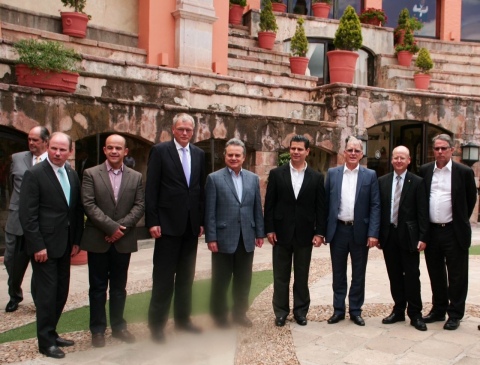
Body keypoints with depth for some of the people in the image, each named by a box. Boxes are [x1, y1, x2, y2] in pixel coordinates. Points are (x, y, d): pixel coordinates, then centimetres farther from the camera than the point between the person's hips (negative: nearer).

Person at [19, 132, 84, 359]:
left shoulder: (72, 175, 8)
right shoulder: (34, 174, -10)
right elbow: (27, 214, -14)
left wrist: (76, 241, 7)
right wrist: (38, 245, -17)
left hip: (64, 244, 6)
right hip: (44, 244, -6)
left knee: (61, 292, 13)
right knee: (47, 293, 1)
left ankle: (51, 333, 28)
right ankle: (46, 341, 14)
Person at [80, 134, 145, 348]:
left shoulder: (136, 177, 6)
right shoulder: (91, 174, -1)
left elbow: (140, 205, -1)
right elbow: (89, 204, -10)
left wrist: (122, 226, -14)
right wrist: (111, 226, -17)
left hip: (123, 241, 2)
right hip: (98, 240, -2)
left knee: (119, 287, 13)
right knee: (98, 287, 7)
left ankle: (118, 326, 25)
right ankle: (97, 330, 18)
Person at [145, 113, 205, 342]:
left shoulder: (199, 154, 11)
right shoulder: (160, 151, -4)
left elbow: (201, 189, 12)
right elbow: (151, 188, -8)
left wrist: (202, 220, 8)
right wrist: (152, 221, -13)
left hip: (191, 224, 5)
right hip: (168, 223, -5)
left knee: (186, 275, 13)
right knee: (164, 276, 2)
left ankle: (182, 318, 26)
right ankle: (156, 323, 14)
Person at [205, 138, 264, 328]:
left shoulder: (253, 178, 9)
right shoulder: (214, 178, -3)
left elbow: (257, 208, 10)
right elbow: (210, 211, -6)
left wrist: (260, 233, 7)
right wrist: (211, 238, -10)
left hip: (246, 238, 4)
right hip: (223, 238, -3)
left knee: (244, 280, 12)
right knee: (221, 280, 8)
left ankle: (240, 312, 29)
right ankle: (219, 315, 24)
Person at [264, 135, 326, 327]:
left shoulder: (316, 177, 3)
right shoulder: (276, 173, 1)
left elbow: (320, 207, 2)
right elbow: (269, 204, 0)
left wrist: (320, 232, -4)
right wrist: (269, 229, -6)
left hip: (305, 234, 0)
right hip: (281, 232, 0)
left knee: (302, 275, 10)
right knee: (281, 275, 8)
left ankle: (300, 311, 24)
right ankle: (281, 312, 20)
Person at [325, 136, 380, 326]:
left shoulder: (370, 175, 1)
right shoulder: (332, 173, 4)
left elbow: (375, 205, -3)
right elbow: (326, 202, 4)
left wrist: (373, 233, -11)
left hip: (360, 231, -1)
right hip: (338, 230, 1)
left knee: (358, 274, 9)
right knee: (338, 273, 10)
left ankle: (355, 311, 21)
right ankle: (338, 309, 22)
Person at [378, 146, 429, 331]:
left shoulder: (417, 182, -2)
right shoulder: (382, 181, 7)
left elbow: (422, 212, -4)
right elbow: (378, 208, 7)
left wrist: (423, 237, -9)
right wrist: (376, 233, 3)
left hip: (408, 235, -3)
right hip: (389, 234, 3)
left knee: (412, 275, 2)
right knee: (394, 275, 11)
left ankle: (415, 314, 13)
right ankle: (398, 310, 22)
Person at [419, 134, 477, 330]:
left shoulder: (464, 172, -4)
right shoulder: (425, 170, 5)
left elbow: (471, 199, 7)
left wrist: (461, 221, 10)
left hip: (454, 232, -3)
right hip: (431, 231, 3)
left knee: (457, 276, 5)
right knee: (435, 275, 14)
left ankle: (455, 314, 17)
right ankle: (438, 310, 27)